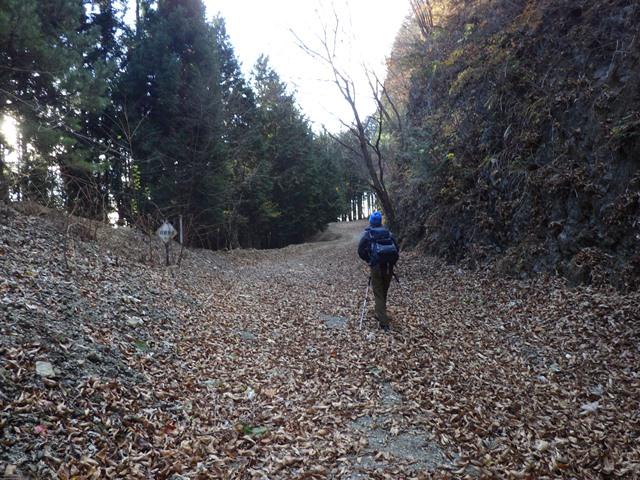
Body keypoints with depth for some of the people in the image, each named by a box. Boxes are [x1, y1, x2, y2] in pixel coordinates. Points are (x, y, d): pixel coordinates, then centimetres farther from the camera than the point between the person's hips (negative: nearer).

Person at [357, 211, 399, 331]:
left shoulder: (367, 233, 0)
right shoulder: (388, 233, 10)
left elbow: (360, 250, -6)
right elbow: (397, 249, 6)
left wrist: (368, 260, 10)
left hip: (376, 267, -3)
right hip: (389, 267, 4)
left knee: (378, 295, 1)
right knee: (384, 293, 20)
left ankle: (384, 323, -7)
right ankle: (380, 315, 35)